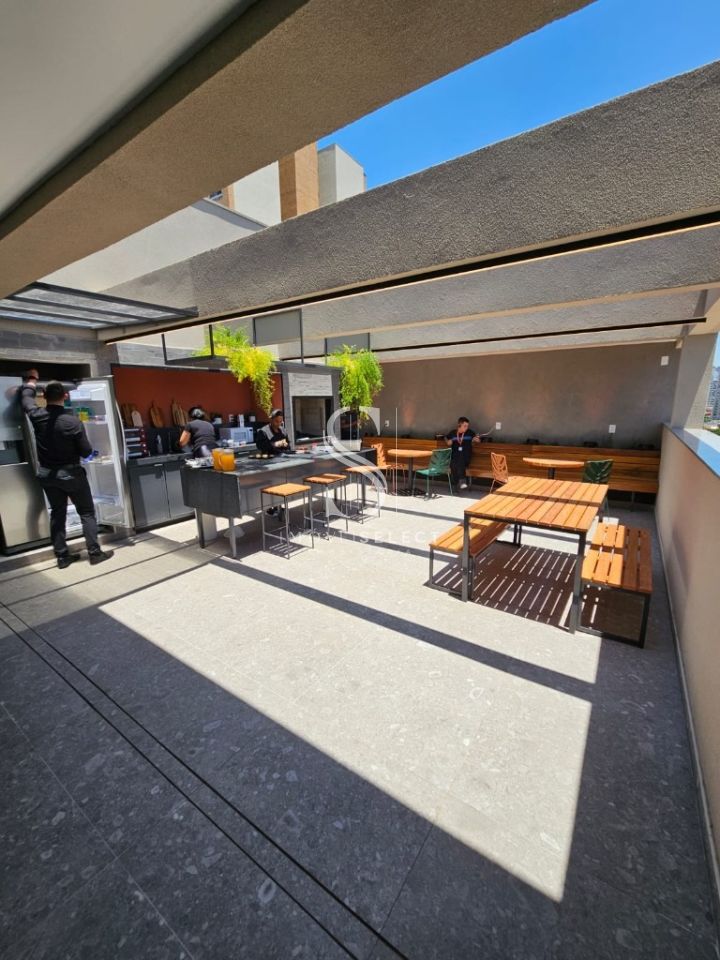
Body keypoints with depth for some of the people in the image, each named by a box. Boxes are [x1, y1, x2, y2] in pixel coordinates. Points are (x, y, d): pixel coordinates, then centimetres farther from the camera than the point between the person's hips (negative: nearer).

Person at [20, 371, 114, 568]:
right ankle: (95, 553, 5)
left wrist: (31, 380, 35)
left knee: (57, 513, 13)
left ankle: (62, 556, 17)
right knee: (87, 513, 5)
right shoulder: (73, 422, -20)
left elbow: (26, 397, 16)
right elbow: (86, 452, -15)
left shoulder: (37, 416, -7)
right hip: (71, 473, -5)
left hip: (47, 474, 5)